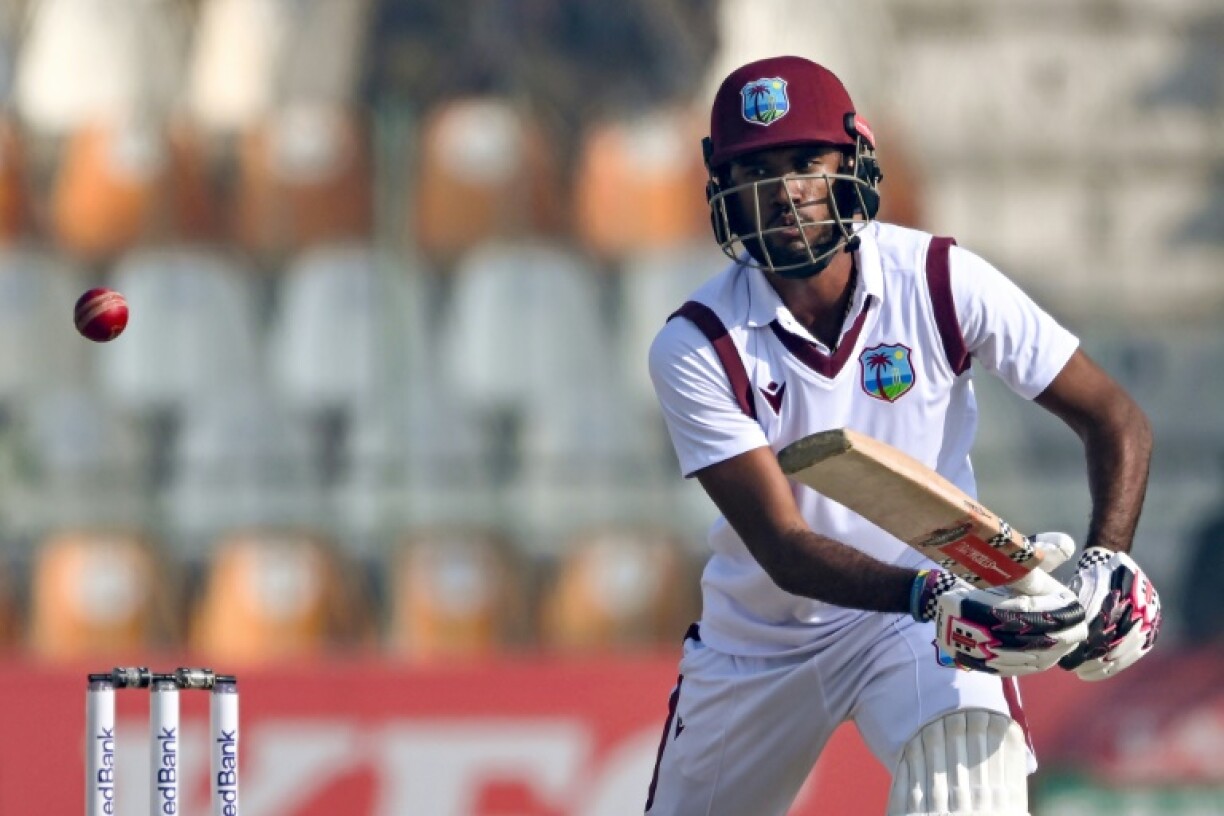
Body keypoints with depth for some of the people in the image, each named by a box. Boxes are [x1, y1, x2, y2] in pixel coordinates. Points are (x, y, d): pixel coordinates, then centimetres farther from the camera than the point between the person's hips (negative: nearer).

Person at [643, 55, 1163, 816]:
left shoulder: (939, 282, -16)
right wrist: (935, 599, -43)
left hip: (934, 600, -2)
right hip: (760, 637, 2)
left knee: (970, 751, -32)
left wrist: (1106, 565, -29)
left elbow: (1115, 418, -10)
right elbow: (783, 549, -26)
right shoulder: (698, 346, -18)